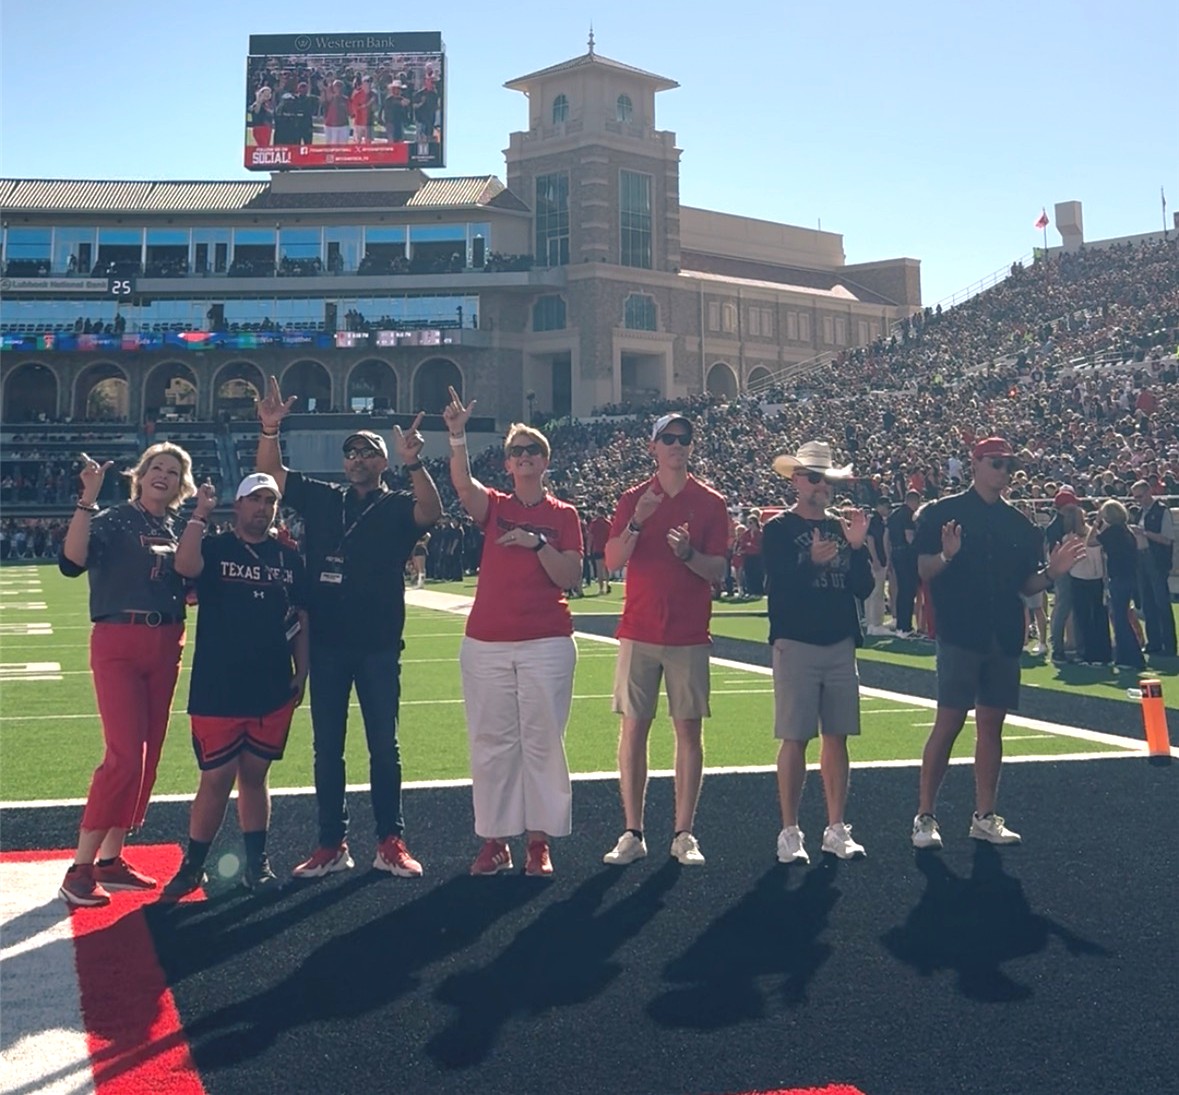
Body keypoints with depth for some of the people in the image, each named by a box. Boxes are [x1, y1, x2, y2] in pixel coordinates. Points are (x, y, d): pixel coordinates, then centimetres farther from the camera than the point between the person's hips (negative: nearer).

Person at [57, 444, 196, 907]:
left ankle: (111, 860, 19)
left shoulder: (178, 530, 13)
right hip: (118, 643, -7)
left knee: (147, 756, 8)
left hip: (165, 646, 7)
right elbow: (72, 562, -22)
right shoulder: (113, 520, -4)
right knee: (125, 755, -15)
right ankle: (79, 869, -6)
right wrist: (88, 498, -27)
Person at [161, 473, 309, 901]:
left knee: (254, 776, 13)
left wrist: (301, 673, 6)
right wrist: (200, 514, -16)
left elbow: (301, 618, 12)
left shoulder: (288, 557, 9)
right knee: (216, 780, 0)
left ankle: (256, 863, 22)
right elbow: (184, 565, -24)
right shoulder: (214, 548, 0)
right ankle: (192, 867, 15)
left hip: (273, 692, 3)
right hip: (217, 690, -3)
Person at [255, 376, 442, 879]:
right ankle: (332, 845, 17)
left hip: (379, 644, -3)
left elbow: (431, 512, -19)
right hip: (326, 642, 3)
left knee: (384, 746, 5)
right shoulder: (320, 498, 9)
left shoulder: (397, 506, 1)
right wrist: (270, 428, -11)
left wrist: (414, 463, -34)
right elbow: (270, 471, 7)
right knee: (327, 748, 8)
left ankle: (391, 844, 13)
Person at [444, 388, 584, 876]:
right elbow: (462, 484, -14)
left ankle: (540, 840, 9)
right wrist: (457, 436, -28)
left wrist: (537, 543, -16)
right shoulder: (493, 506, 8)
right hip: (486, 643, 2)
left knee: (543, 740, 1)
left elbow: (571, 577, -4)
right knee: (490, 742, 4)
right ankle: (494, 840, 13)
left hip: (546, 643, -1)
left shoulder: (563, 515, 6)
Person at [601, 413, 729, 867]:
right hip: (638, 632, 1)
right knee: (633, 728, 2)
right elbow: (612, 561, -3)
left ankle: (684, 834, 10)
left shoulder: (710, 502, 4)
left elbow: (717, 571, 0)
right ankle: (632, 834, 10)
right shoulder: (633, 499, 7)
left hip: (689, 635, -1)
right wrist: (637, 522, -17)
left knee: (689, 730, 1)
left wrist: (688, 553, -19)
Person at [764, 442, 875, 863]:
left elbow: (864, 588, 6)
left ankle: (837, 829, 17)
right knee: (795, 738, -3)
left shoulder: (842, 526, 12)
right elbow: (778, 586, -12)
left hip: (840, 644, 5)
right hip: (796, 643, -4)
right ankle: (790, 832, 6)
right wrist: (812, 562, -26)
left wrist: (858, 546, -8)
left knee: (837, 737, 8)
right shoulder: (779, 528, -1)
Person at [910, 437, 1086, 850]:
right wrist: (947, 556, -25)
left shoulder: (1019, 523, 14)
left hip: (1005, 638, 5)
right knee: (949, 722, -7)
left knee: (991, 723, 9)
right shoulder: (942, 512, -1)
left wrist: (1052, 571, -2)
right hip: (959, 635, -5)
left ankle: (984, 816, 17)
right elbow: (924, 572, -6)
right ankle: (925, 816, 1)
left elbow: (1025, 585, 16)